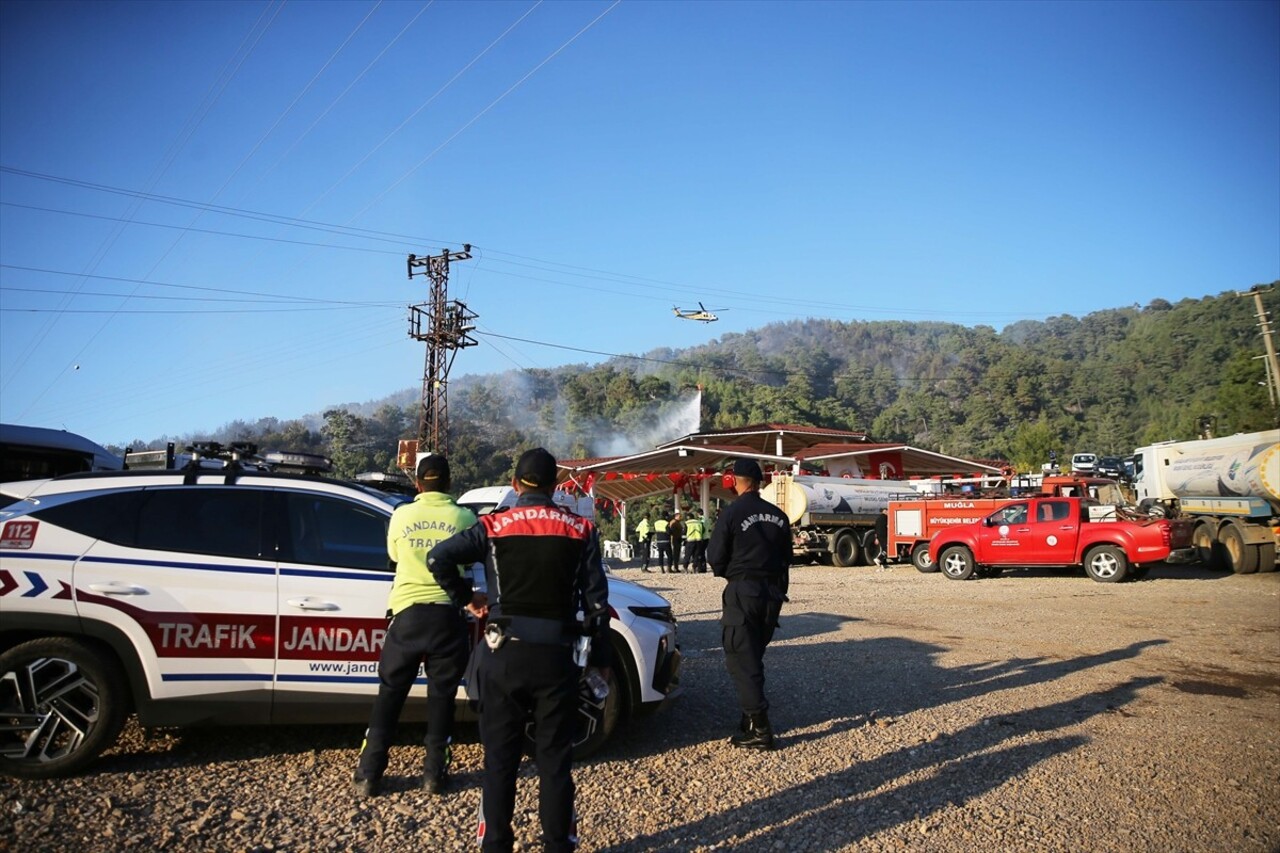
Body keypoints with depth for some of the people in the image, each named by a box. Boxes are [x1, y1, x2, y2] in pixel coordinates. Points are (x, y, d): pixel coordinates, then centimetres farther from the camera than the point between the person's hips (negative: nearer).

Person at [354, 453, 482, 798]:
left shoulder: (401, 515, 1)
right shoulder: (465, 518, -3)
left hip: (408, 613, 1)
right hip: (448, 614, -1)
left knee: (390, 694, 12)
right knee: (441, 696, 11)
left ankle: (368, 774, 15)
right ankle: (434, 773, 16)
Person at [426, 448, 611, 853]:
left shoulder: (494, 526, -2)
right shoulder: (580, 530, 0)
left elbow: (437, 558, -11)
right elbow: (596, 601, 0)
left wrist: (465, 597, 4)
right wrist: (601, 659, 9)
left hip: (504, 654, 0)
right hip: (556, 656, 1)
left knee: (500, 758, 12)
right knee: (555, 758, 11)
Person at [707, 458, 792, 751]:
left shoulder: (731, 513, -12)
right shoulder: (778, 516, 7)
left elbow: (715, 558, -9)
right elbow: (786, 558, 13)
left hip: (742, 592, -6)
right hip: (772, 593, 6)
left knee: (741, 659, -1)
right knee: (754, 657, 19)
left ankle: (759, 729, -4)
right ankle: (752, 719, 24)